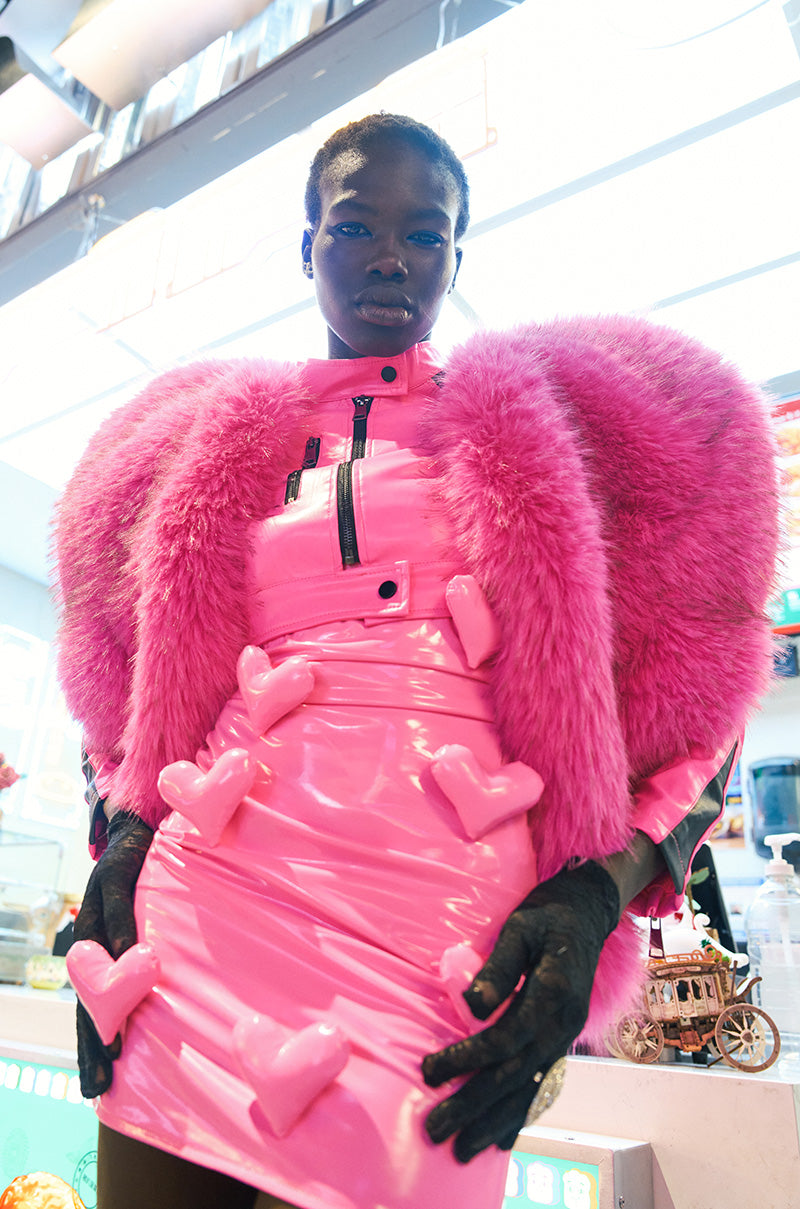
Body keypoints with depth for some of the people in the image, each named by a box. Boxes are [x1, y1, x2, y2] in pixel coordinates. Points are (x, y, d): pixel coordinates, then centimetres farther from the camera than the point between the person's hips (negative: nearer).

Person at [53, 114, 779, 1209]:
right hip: (187, 935, 3)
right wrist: (119, 850, 4)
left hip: (437, 979, -2)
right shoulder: (214, 455, 16)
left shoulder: (554, 433, 10)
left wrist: (594, 899, -10)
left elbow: (692, 710, 5)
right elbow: (122, 705, 21)